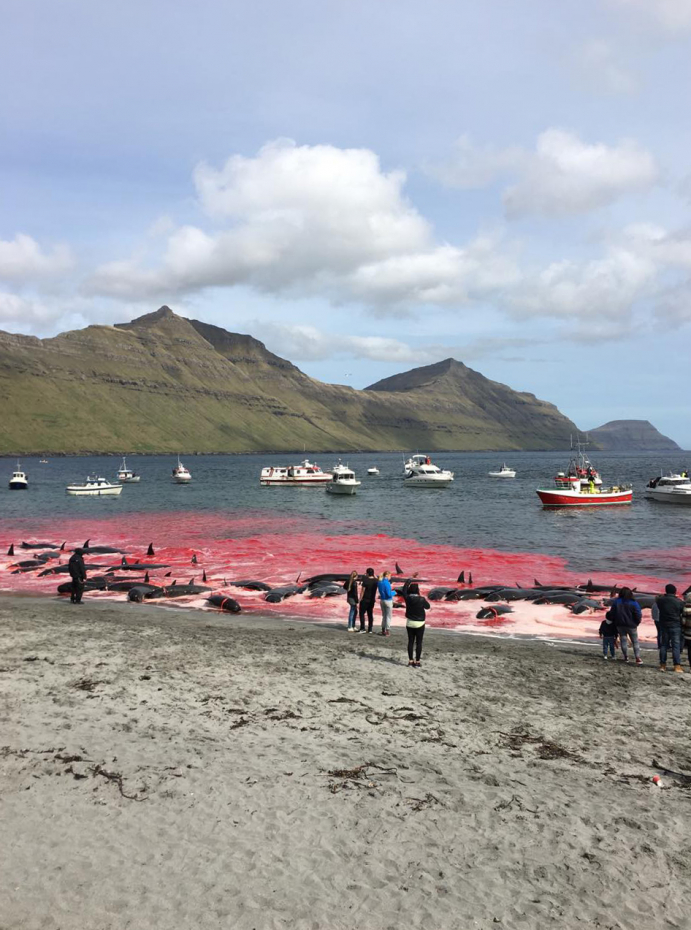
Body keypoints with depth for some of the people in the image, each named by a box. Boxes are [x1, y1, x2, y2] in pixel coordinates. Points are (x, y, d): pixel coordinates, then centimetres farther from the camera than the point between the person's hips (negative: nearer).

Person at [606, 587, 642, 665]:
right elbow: (638, 615, -11)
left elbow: (612, 613, -2)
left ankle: (625, 657, 13)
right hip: (631, 625, -2)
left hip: (620, 625, 2)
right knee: (635, 641, 5)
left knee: (623, 640, 12)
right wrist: (636, 623, 6)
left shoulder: (616, 602, -5)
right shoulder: (634, 603, -12)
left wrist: (614, 622, 13)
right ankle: (638, 658, -4)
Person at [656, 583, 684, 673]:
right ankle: (677, 666, -5)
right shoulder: (679, 602, -9)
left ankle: (663, 665, 10)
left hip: (664, 625, 3)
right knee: (676, 645, -1)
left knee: (663, 645, 10)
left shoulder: (661, 600, -4)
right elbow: (683, 612, 2)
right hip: (676, 625, -3)